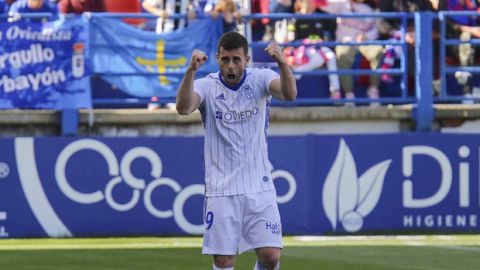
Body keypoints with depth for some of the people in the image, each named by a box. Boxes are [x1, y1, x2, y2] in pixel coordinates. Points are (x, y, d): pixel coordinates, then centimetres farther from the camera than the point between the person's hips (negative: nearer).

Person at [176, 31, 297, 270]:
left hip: (259, 187, 1)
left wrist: (282, 63, -42)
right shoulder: (207, 86, -5)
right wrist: (191, 71, -42)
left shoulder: (260, 80, -2)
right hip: (221, 191, -1)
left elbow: (289, 94, -22)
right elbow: (183, 107, -25)